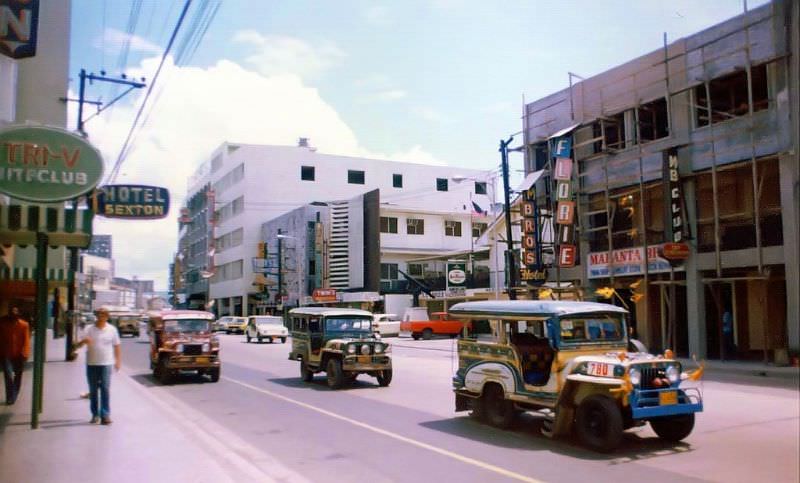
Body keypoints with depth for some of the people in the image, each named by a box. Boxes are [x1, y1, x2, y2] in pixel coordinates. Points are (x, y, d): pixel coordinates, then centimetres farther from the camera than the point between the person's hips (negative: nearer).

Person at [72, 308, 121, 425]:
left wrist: (118, 360, 1)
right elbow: (77, 345, -3)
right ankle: (95, 414, 19)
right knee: (93, 390, 9)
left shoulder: (112, 330, 3)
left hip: (106, 364, -1)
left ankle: (105, 415, -6)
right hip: (91, 364, 2)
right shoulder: (89, 329, 2)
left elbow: (116, 346, 9)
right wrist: (83, 341, -25)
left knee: (105, 389, -7)